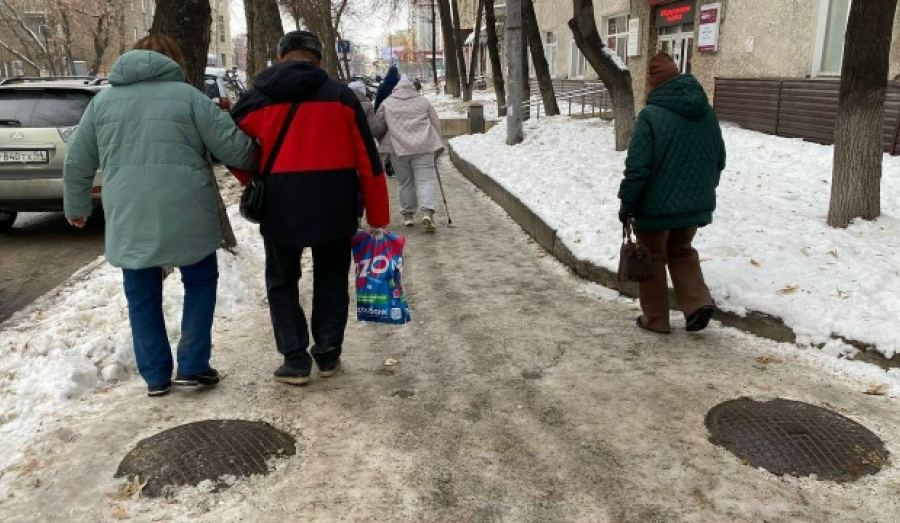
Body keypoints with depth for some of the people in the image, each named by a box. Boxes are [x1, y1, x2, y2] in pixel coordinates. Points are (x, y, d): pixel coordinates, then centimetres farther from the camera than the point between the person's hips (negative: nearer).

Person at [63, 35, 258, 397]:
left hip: (128, 219, 3)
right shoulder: (187, 95, 0)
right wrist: (258, 159, 18)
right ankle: (192, 366, 15)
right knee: (200, 282, 18)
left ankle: (155, 376, 23)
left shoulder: (103, 101, 11)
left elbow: (77, 164, 16)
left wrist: (77, 208, 31)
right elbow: (235, 149, -4)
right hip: (186, 215, -2)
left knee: (143, 296, 17)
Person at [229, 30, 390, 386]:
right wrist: (378, 216, 3)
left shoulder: (256, 99, 3)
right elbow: (368, 160, -2)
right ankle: (328, 356, 22)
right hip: (334, 208, 0)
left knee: (282, 284, 16)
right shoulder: (341, 96, 0)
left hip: (280, 208, 0)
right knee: (331, 282, 17)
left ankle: (295, 361, 12)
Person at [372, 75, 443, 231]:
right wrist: (436, 147, 20)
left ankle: (408, 214, 16)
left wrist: (382, 140, 26)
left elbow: (378, 126, 6)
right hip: (423, 147, -1)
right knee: (425, 180, -3)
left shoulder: (387, 103, 10)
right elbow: (436, 123, 12)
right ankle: (427, 212, -20)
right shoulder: (423, 101, 12)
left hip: (398, 148, 1)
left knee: (405, 182, 12)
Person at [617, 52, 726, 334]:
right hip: (694, 203, 6)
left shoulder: (651, 115, -16)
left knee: (653, 259, 10)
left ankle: (655, 319, 18)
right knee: (681, 252, 24)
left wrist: (626, 202, -10)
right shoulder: (706, 112, 5)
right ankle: (699, 303, 9)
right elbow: (719, 160, 14)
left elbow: (637, 166, -19)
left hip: (657, 204, -6)